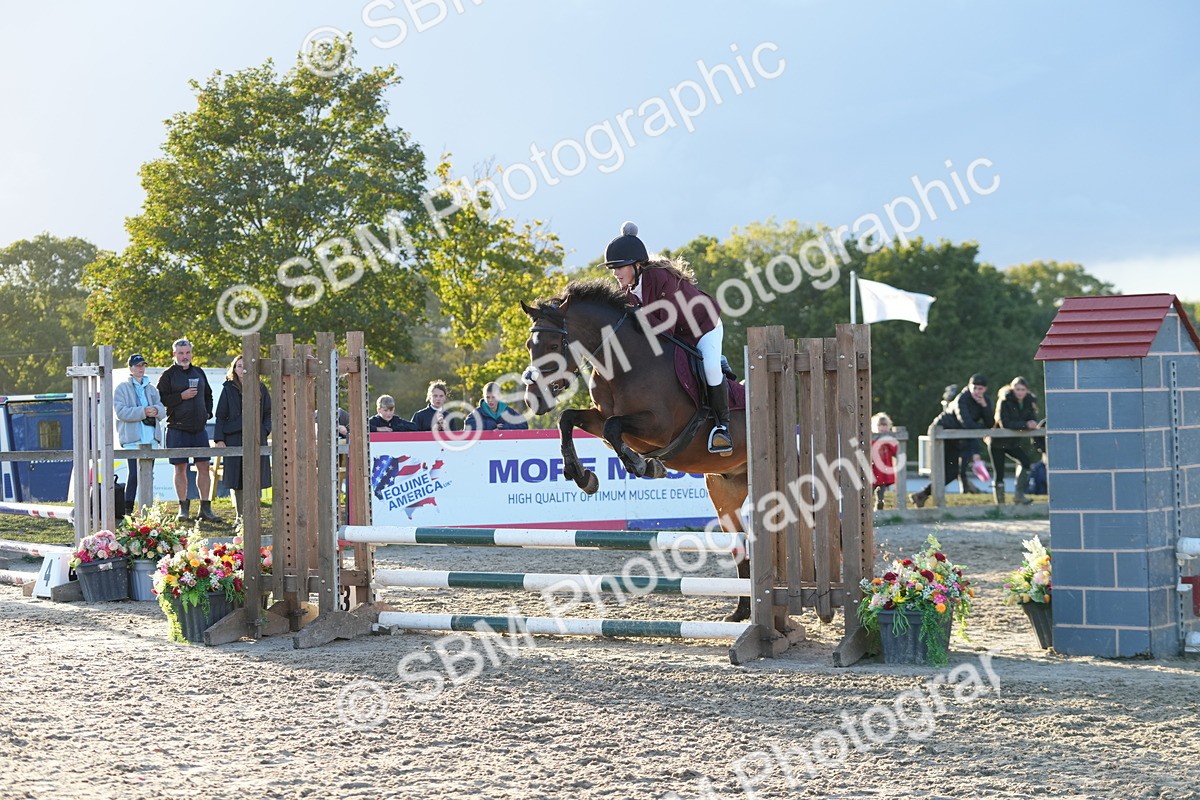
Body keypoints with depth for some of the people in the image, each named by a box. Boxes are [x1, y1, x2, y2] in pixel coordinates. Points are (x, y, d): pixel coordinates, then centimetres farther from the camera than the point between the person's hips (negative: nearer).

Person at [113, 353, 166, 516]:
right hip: (132, 437, -5)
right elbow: (121, 411, -9)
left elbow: (162, 409, 11)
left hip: (151, 436, 5)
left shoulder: (152, 389, 20)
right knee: (134, 473, -13)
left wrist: (156, 410, -13)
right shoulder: (122, 389, 4)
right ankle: (128, 508, -11)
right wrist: (143, 412, -18)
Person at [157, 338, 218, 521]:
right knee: (180, 468, 1)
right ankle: (184, 508, 8)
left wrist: (208, 413, 12)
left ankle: (205, 508, 6)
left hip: (199, 428, 4)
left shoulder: (199, 373, 15)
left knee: (204, 466, 1)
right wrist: (181, 396, -16)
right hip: (178, 429, -4)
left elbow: (208, 395, 26)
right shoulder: (168, 375, -1)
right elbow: (160, 399, -9)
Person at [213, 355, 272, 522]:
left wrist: (264, 431, -1)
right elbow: (220, 416, 4)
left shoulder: (260, 388, 10)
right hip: (234, 439, -1)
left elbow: (268, 413, 14)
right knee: (235, 479, 0)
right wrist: (219, 439, -5)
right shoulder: (229, 389, 6)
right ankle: (239, 516, 6)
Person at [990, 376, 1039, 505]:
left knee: (1025, 461, -20)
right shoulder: (1004, 401, -19)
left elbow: (1033, 421, -7)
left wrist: (1032, 424, -31)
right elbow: (1004, 423, -29)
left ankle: (1018, 496, -13)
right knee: (999, 474, -3)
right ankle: (1000, 503, 11)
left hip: (1013, 442, 4)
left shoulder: (1029, 401, -3)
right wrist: (1025, 424, -36)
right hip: (998, 442, -4)